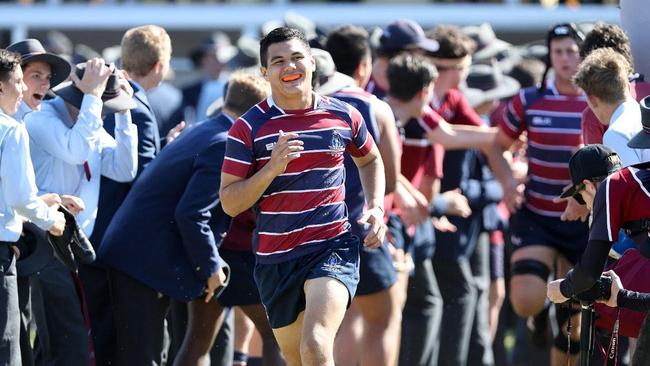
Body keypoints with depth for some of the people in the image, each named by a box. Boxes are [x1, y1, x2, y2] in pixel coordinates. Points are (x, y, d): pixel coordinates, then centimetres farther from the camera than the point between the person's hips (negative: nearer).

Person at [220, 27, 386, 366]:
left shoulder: (343, 116, 1)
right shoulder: (248, 128, -4)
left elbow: (370, 160, 23)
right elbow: (229, 203, -7)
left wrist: (375, 207, 7)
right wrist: (272, 168, -20)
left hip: (333, 247, -2)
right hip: (276, 259, 2)